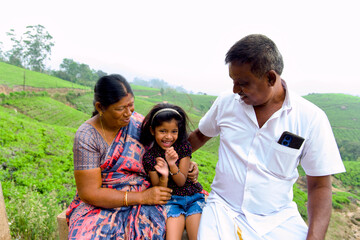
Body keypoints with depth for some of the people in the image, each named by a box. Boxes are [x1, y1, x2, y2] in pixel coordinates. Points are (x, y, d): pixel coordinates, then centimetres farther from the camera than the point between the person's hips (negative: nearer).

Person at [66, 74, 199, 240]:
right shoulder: (86, 137, -12)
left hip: (142, 194, 2)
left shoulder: (138, 122, -1)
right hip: (101, 202, -1)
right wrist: (142, 197, -20)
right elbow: (89, 193, -14)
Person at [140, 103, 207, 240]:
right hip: (170, 200, -1)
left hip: (193, 197, 1)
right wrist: (164, 176, -27)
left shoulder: (183, 147, -5)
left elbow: (181, 182, -7)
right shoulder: (149, 156, -7)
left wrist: (172, 165, -26)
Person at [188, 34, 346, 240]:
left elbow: (320, 186, -5)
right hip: (223, 209, 1)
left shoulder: (311, 118, -9)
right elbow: (200, 136, 17)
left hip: (278, 218, 0)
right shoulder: (225, 103, -2)